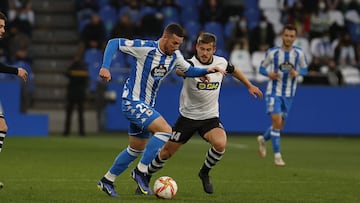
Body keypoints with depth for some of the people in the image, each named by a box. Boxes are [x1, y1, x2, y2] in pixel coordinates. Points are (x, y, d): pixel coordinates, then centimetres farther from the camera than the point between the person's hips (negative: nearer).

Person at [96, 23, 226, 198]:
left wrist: (207, 70, -1)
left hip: (146, 105, 9)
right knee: (166, 131, -22)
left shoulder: (175, 56, 1)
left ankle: (107, 180, 30)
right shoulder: (145, 48, -19)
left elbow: (189, 71, 18)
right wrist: (105, 67, -27)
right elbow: (113, 43, -15)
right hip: (132, 102, -9)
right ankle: (140, 172, -14)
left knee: (136, 149, 17)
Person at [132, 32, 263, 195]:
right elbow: (179, 70, -47)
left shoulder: (221, 62, -4)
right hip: (188, 116, -2)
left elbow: (234, 70, 21)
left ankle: (205, 173, 1)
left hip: (210, 117, 2)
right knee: (167, 152, 4)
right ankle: (145, 177, 29)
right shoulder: (191, 63, -20)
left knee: (220, 144, -26)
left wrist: (249, 85, 29)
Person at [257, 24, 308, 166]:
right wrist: (268, 74, -19)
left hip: (288, 94, 3)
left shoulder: (299, 53, -3)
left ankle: (263, 139, 42)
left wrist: (297, 73, -14)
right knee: (276, 121, -17)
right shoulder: (272, 52, -7)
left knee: (280, 125, 12)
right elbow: (262, 68, 3)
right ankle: (277, 155, -10)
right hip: (273, 92, -3)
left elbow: (304, 69, 9)